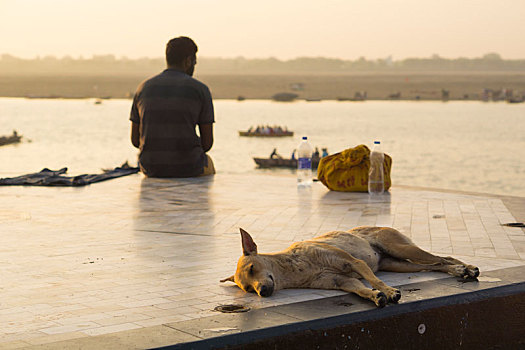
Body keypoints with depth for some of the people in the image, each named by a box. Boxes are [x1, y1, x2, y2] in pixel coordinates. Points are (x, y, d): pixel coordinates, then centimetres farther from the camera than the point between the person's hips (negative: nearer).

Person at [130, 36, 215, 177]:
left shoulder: (143, 88, 4)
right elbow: (207, 143, -4)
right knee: (207, 163, 34)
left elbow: (135, 139, 6)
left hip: (151, 169, 3)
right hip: (188, 169, -3)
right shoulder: (200, 90, -5)